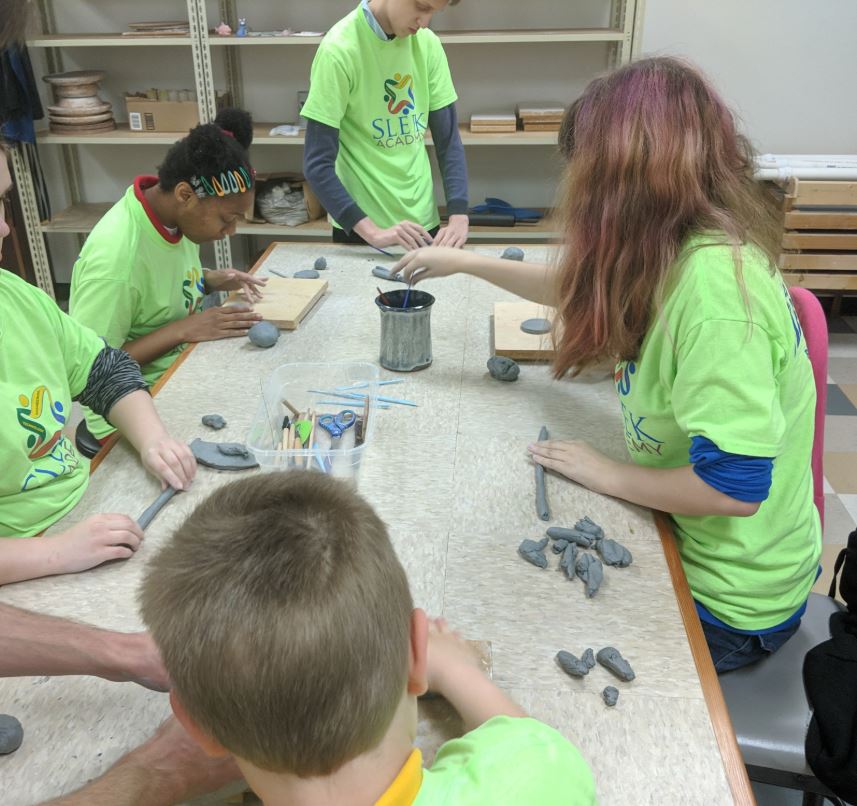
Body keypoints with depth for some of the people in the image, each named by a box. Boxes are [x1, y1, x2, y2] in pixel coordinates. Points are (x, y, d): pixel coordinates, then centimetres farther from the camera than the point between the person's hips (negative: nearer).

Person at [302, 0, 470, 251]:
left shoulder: (428, 44, -1)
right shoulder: (340, 49, -15)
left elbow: (448, 139, 2)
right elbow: (318, 163, -17)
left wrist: (458, 215, -11)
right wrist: (372, 231, -26)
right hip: (361, 227, -5)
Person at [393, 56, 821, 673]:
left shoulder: (713, 282, -32)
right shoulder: (681, 252, -4)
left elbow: (734, 486, -32)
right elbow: (578, 289, 15)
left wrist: (607, 474, -17)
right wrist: (463, 262, 19)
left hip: (728, 603, -7)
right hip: (689, 541, 7)